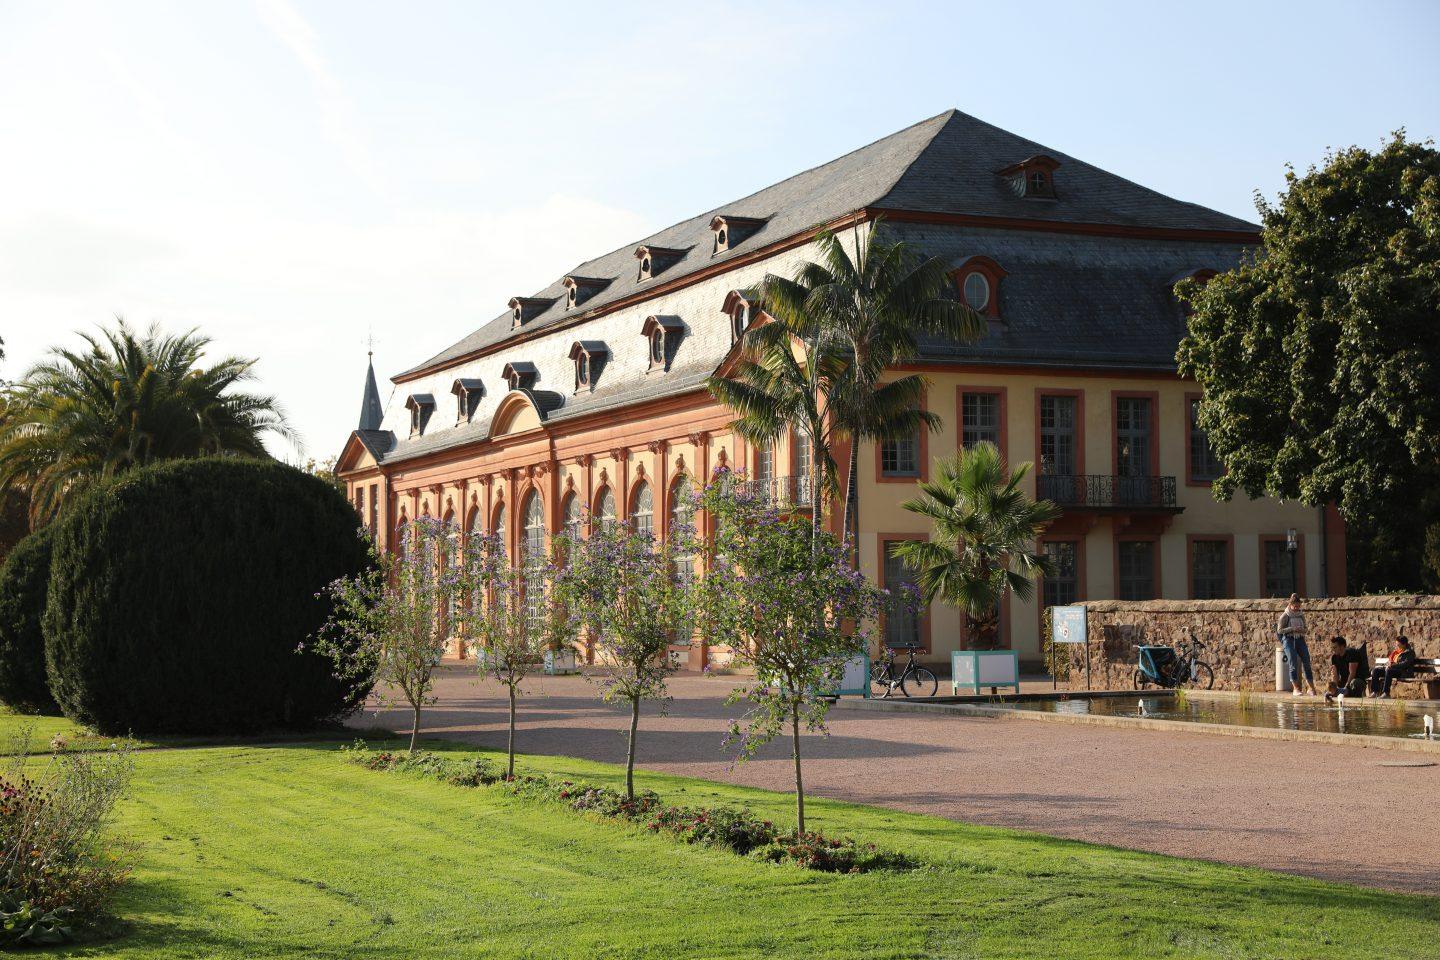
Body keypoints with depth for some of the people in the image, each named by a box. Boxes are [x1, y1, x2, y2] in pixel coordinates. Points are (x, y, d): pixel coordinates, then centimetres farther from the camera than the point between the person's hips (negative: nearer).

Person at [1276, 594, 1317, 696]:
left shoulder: (1301, 615, 13)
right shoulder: (1285, 616, -1)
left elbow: (1305, 629, 21)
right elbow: (1279, 630, -3)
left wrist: (1302, 630, -3)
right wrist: (1292, 629, -15)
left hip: (1300, 639, 4)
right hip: (1288, 639, -4)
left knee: (1307, 661, -8)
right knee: (1293, 663, -15)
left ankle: (1312, 687, -6)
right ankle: (1296, 688, -13)